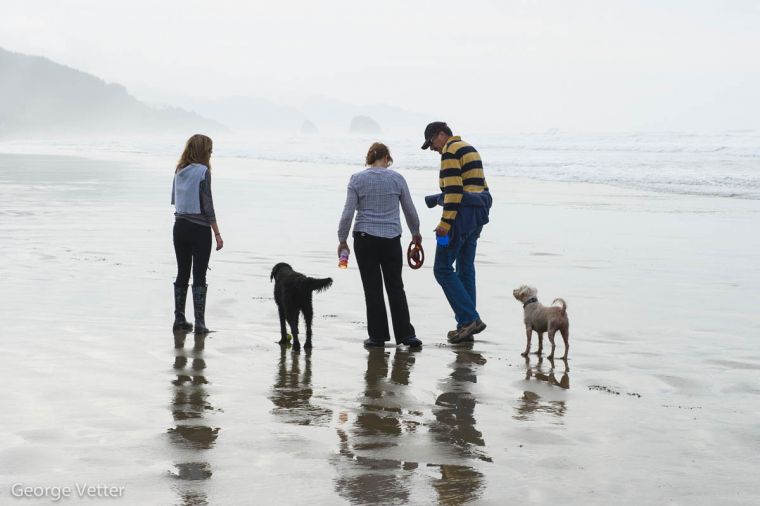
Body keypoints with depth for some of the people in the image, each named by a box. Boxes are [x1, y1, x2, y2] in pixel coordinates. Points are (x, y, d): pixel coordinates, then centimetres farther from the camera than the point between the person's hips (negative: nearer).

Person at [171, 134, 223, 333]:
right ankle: (199, 322, -1)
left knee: (182, 273, 13)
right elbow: (207, 205, -13)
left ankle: (179, 319, 16)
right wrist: (217, 234, -10)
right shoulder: (203, 171, -12)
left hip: (180, 226, 6)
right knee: (199, 275, -1)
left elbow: (174, 199, 12)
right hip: (199, 229, -6)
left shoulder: (179, 170, 8)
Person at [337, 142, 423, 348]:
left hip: (365, 239, -1)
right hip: (391, 239, 1)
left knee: (372, 288, 5)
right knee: (395, 286, 9)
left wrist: (342, 240, 5)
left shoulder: (357, 179, -2)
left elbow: (348, 213, -5)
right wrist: (416, 233, 25)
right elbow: (410, 210, 9)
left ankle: (378, 335, 7)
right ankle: (405, 334, 7)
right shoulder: (397, 178, 1)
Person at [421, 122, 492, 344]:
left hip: (461, 214, -10)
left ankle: (470, 318, -14)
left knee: (443, 268, -6)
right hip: (478, 214, 10)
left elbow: (453, 189, -19)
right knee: (465, 269, 11)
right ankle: (466, 326, 12)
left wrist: (445, 222, -22)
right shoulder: (470, 149, 22)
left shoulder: (450, 151, -9)